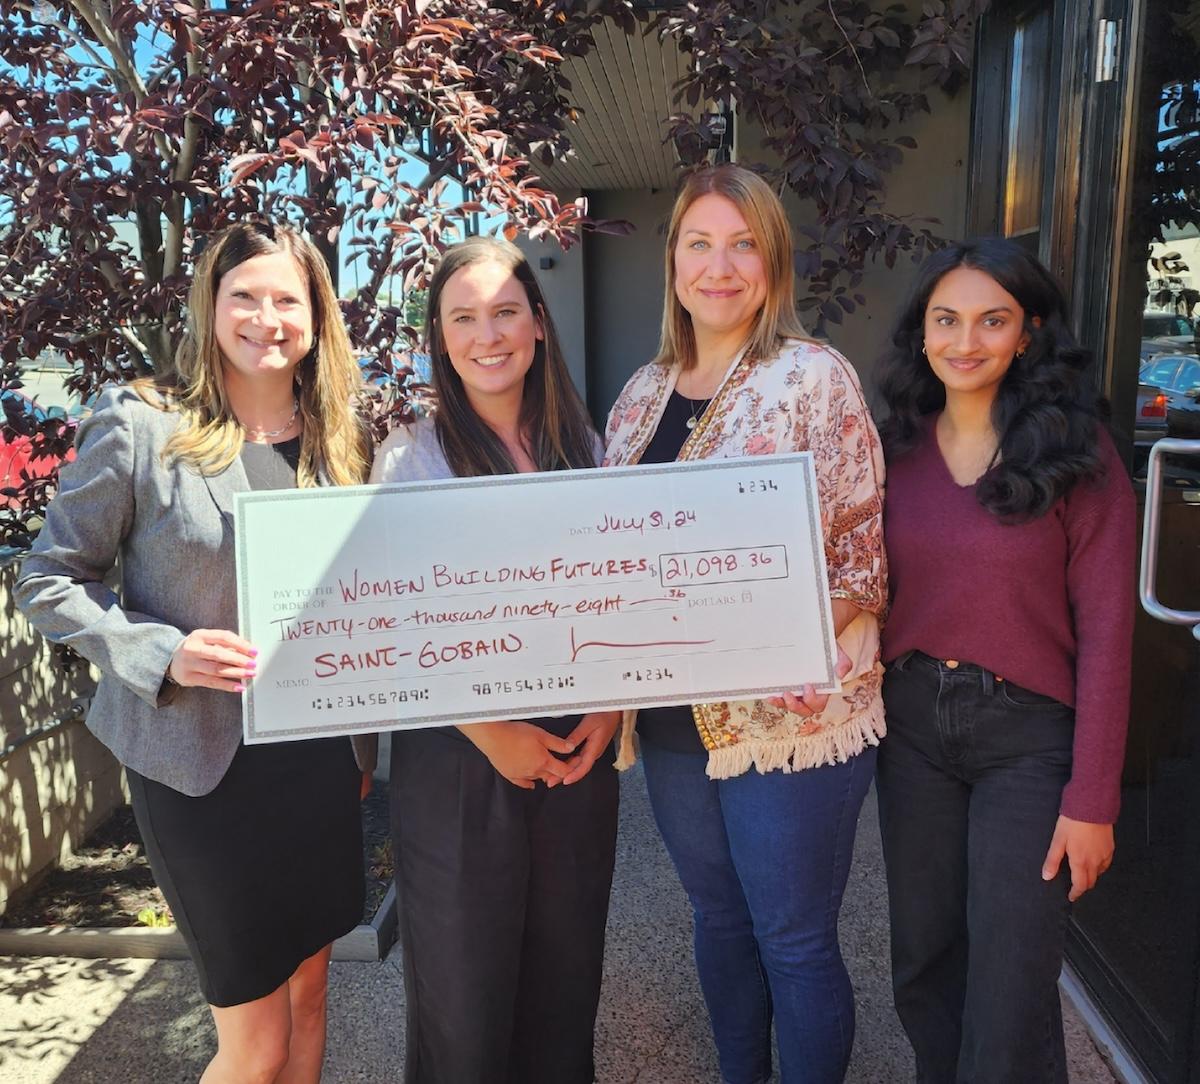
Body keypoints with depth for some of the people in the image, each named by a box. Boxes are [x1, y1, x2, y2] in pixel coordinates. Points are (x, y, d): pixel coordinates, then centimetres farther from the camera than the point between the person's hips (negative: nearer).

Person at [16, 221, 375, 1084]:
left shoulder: (342, 438, 4)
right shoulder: (138, 426, -10)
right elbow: (49, 583, -5)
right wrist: (164, 655, -20)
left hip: (319, 751, 5)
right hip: (201, 762, -4)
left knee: (308, 992, 20)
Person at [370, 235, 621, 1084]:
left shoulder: (584, 448, 5)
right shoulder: (410, 457, -5)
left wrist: (610, 704, -5)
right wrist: (489, 729, -14)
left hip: (577, 746, 3)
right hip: (459, 755, -3)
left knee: (567, 972, 17)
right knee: (464, 982, 12)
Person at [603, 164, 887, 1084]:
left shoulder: (815, 377, -9)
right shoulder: (646, 392, 8)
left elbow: (860, 559, -10)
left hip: (790, 714, -5)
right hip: (675, 717, 6)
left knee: (794, 940, 9)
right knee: (719, 918, 22)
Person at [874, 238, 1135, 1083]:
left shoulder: (1076, 451, -8)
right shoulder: (898, 446, 3)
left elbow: (1105, 631, -9)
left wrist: (1090, 798, -11)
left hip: (1027, 734, -3)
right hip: (912, 724, 4)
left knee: (1009, 990, 6)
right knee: (924, 965, 18)